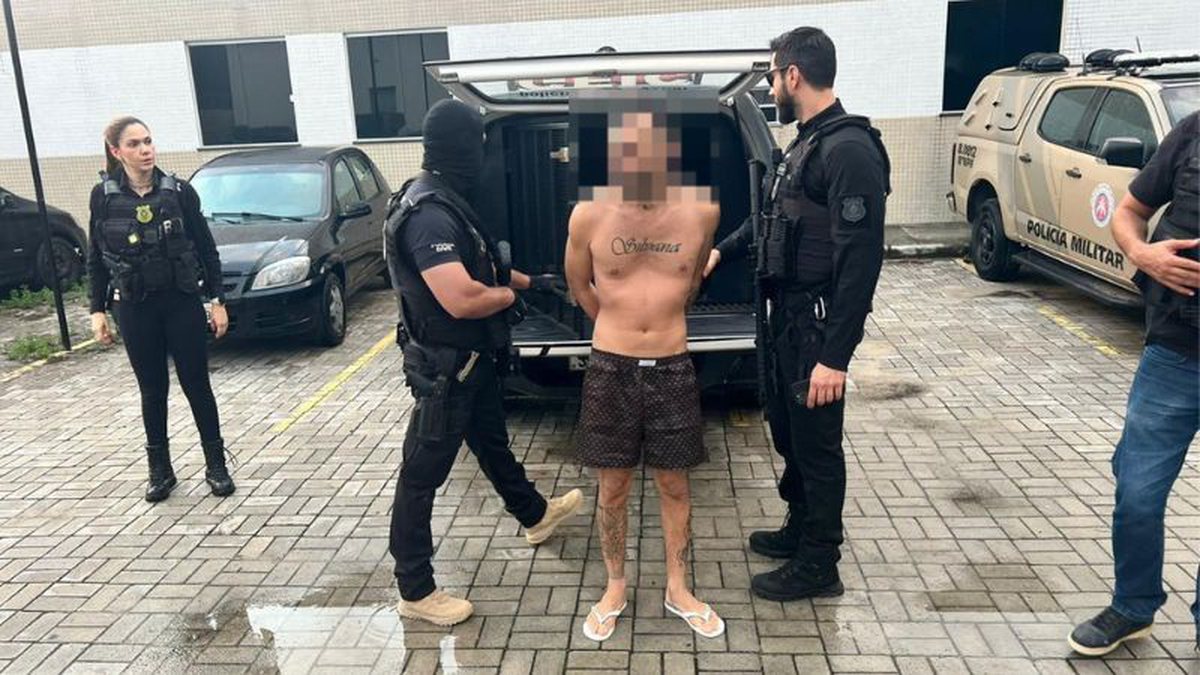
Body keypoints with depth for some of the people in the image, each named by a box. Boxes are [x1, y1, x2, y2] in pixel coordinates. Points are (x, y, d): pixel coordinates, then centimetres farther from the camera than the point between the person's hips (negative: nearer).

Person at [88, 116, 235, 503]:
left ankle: (216, 466, 16)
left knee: (196, 385, 5)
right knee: (152, 390, 10)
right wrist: (97, 310, 3)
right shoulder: (104, 196, 0)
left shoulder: (178, 192, -3)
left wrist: (217, 301, -1)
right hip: (134, 308, 1)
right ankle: (160, 470, 23)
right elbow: (96, 259, 6)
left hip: (183, 303, -1)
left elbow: (207, 250, 1)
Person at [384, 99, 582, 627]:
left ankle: (536, 516, 52)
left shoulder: (446, 202, 6)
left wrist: (528, 280, 23)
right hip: (444, 368, -10)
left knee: (492, 443, 28)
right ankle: (415, 591, 16)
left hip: (471, 360, 10)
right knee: (423, 474, 2)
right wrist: (510, 295, -15)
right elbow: (461, 299, -34)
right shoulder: (427, 215, -26)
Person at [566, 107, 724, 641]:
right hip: (611, 371, -1)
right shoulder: (589, 215, -11)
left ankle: (678, 589, 33)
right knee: (613, 488, 11)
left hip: (673, 369, 1)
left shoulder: (702, 211, -7)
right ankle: (615, 588, 32)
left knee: (674, 485, 13)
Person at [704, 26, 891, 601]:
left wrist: (836, 355, -26)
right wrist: (721, 251, 25)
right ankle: (799, 528, 41)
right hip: (785, 314, 9)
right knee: (786, 432, 21)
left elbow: (861, 259, -25)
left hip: (817, 323, -9)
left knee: (816, 443, 4)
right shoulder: (805, 143, 10)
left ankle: (818, 565, 21)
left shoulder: (849, 150, -20)